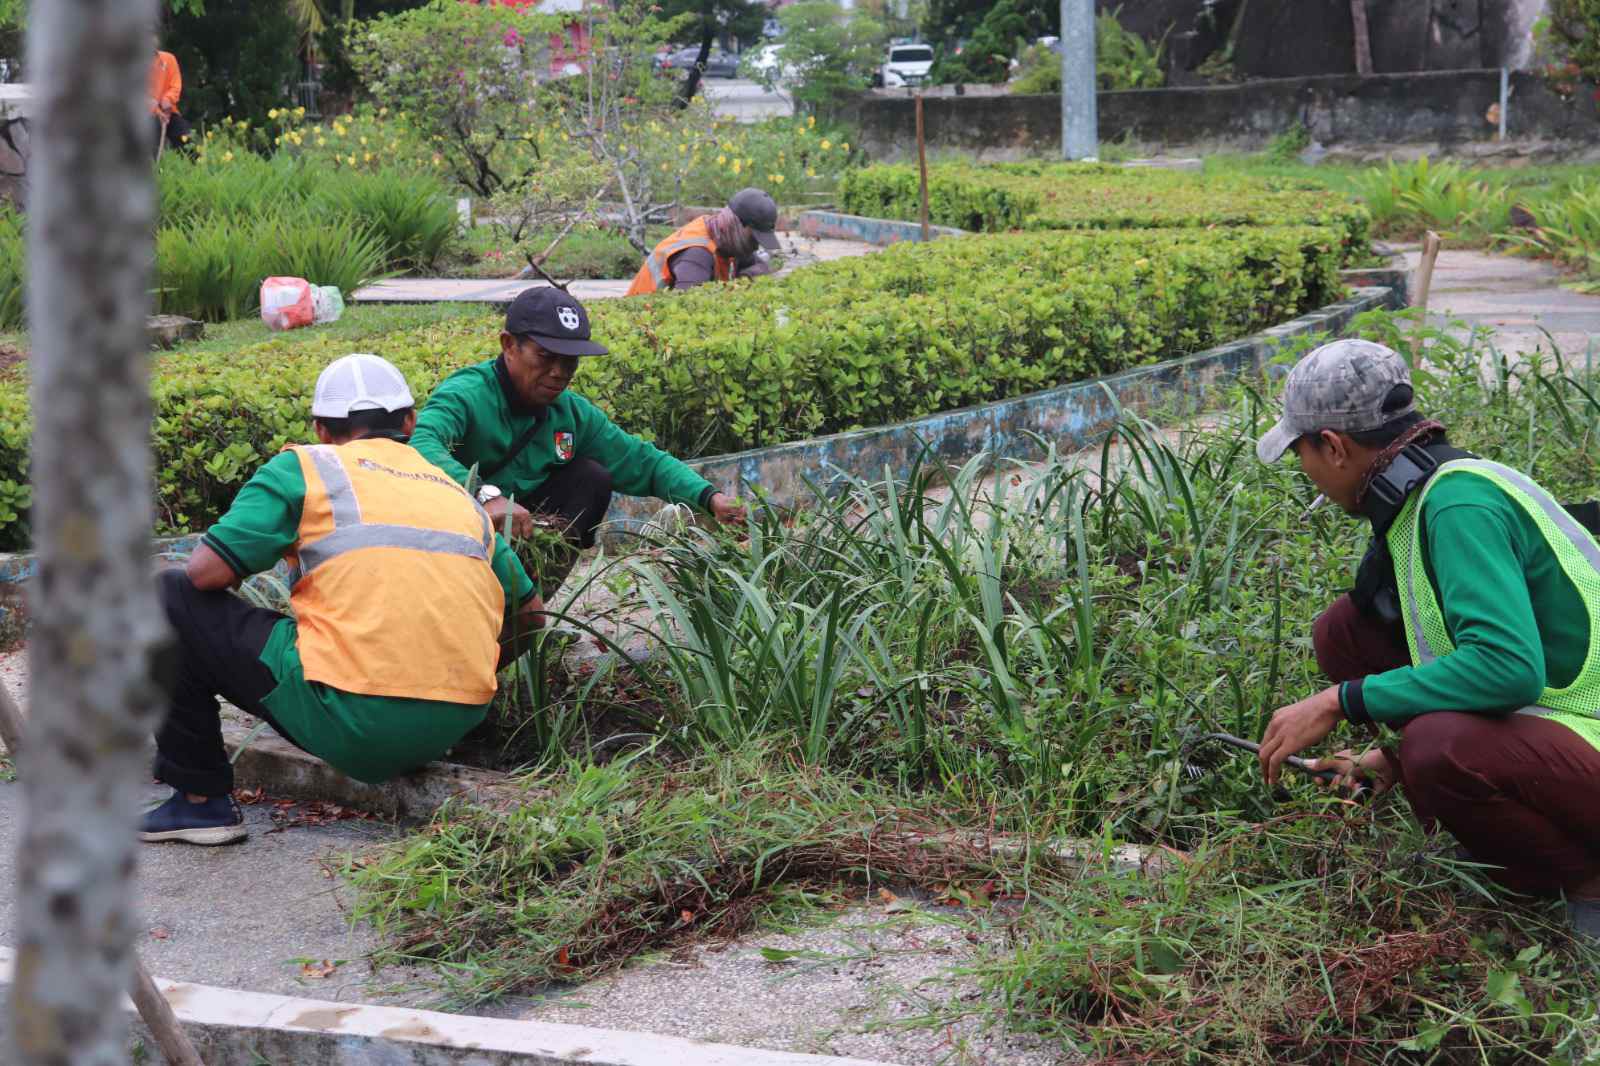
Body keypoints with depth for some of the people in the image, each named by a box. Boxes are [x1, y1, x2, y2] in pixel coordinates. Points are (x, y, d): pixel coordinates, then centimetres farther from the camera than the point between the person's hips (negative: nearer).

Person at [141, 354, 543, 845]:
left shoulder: (303, 467, 6)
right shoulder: (460, 496, 21)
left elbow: (206, 573, -2)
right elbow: (528, 613, 28)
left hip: (349, 723, -7)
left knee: (171, 598, 10)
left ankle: (201, 800, 9)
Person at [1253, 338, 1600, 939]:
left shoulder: (1460, 503, -21)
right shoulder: (1432, 493, 9)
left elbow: (1509, 666, -33)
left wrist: (1342, 702, -25)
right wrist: (1395, 758, 24)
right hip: (1533, 724, 10)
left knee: (1443, 748, -38)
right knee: (1344, 630, 4)